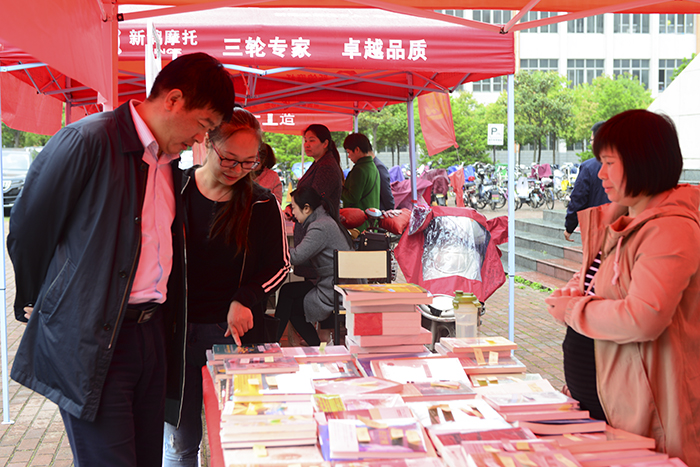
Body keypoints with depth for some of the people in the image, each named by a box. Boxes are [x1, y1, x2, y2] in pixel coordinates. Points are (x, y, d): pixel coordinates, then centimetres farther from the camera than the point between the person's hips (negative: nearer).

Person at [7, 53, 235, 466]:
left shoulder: (170, 161, 13)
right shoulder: (88, 141, -13)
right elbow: (26, 228, -5)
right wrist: (38, 305, 7)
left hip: (152, 334, 8)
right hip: (91, 342, -7)